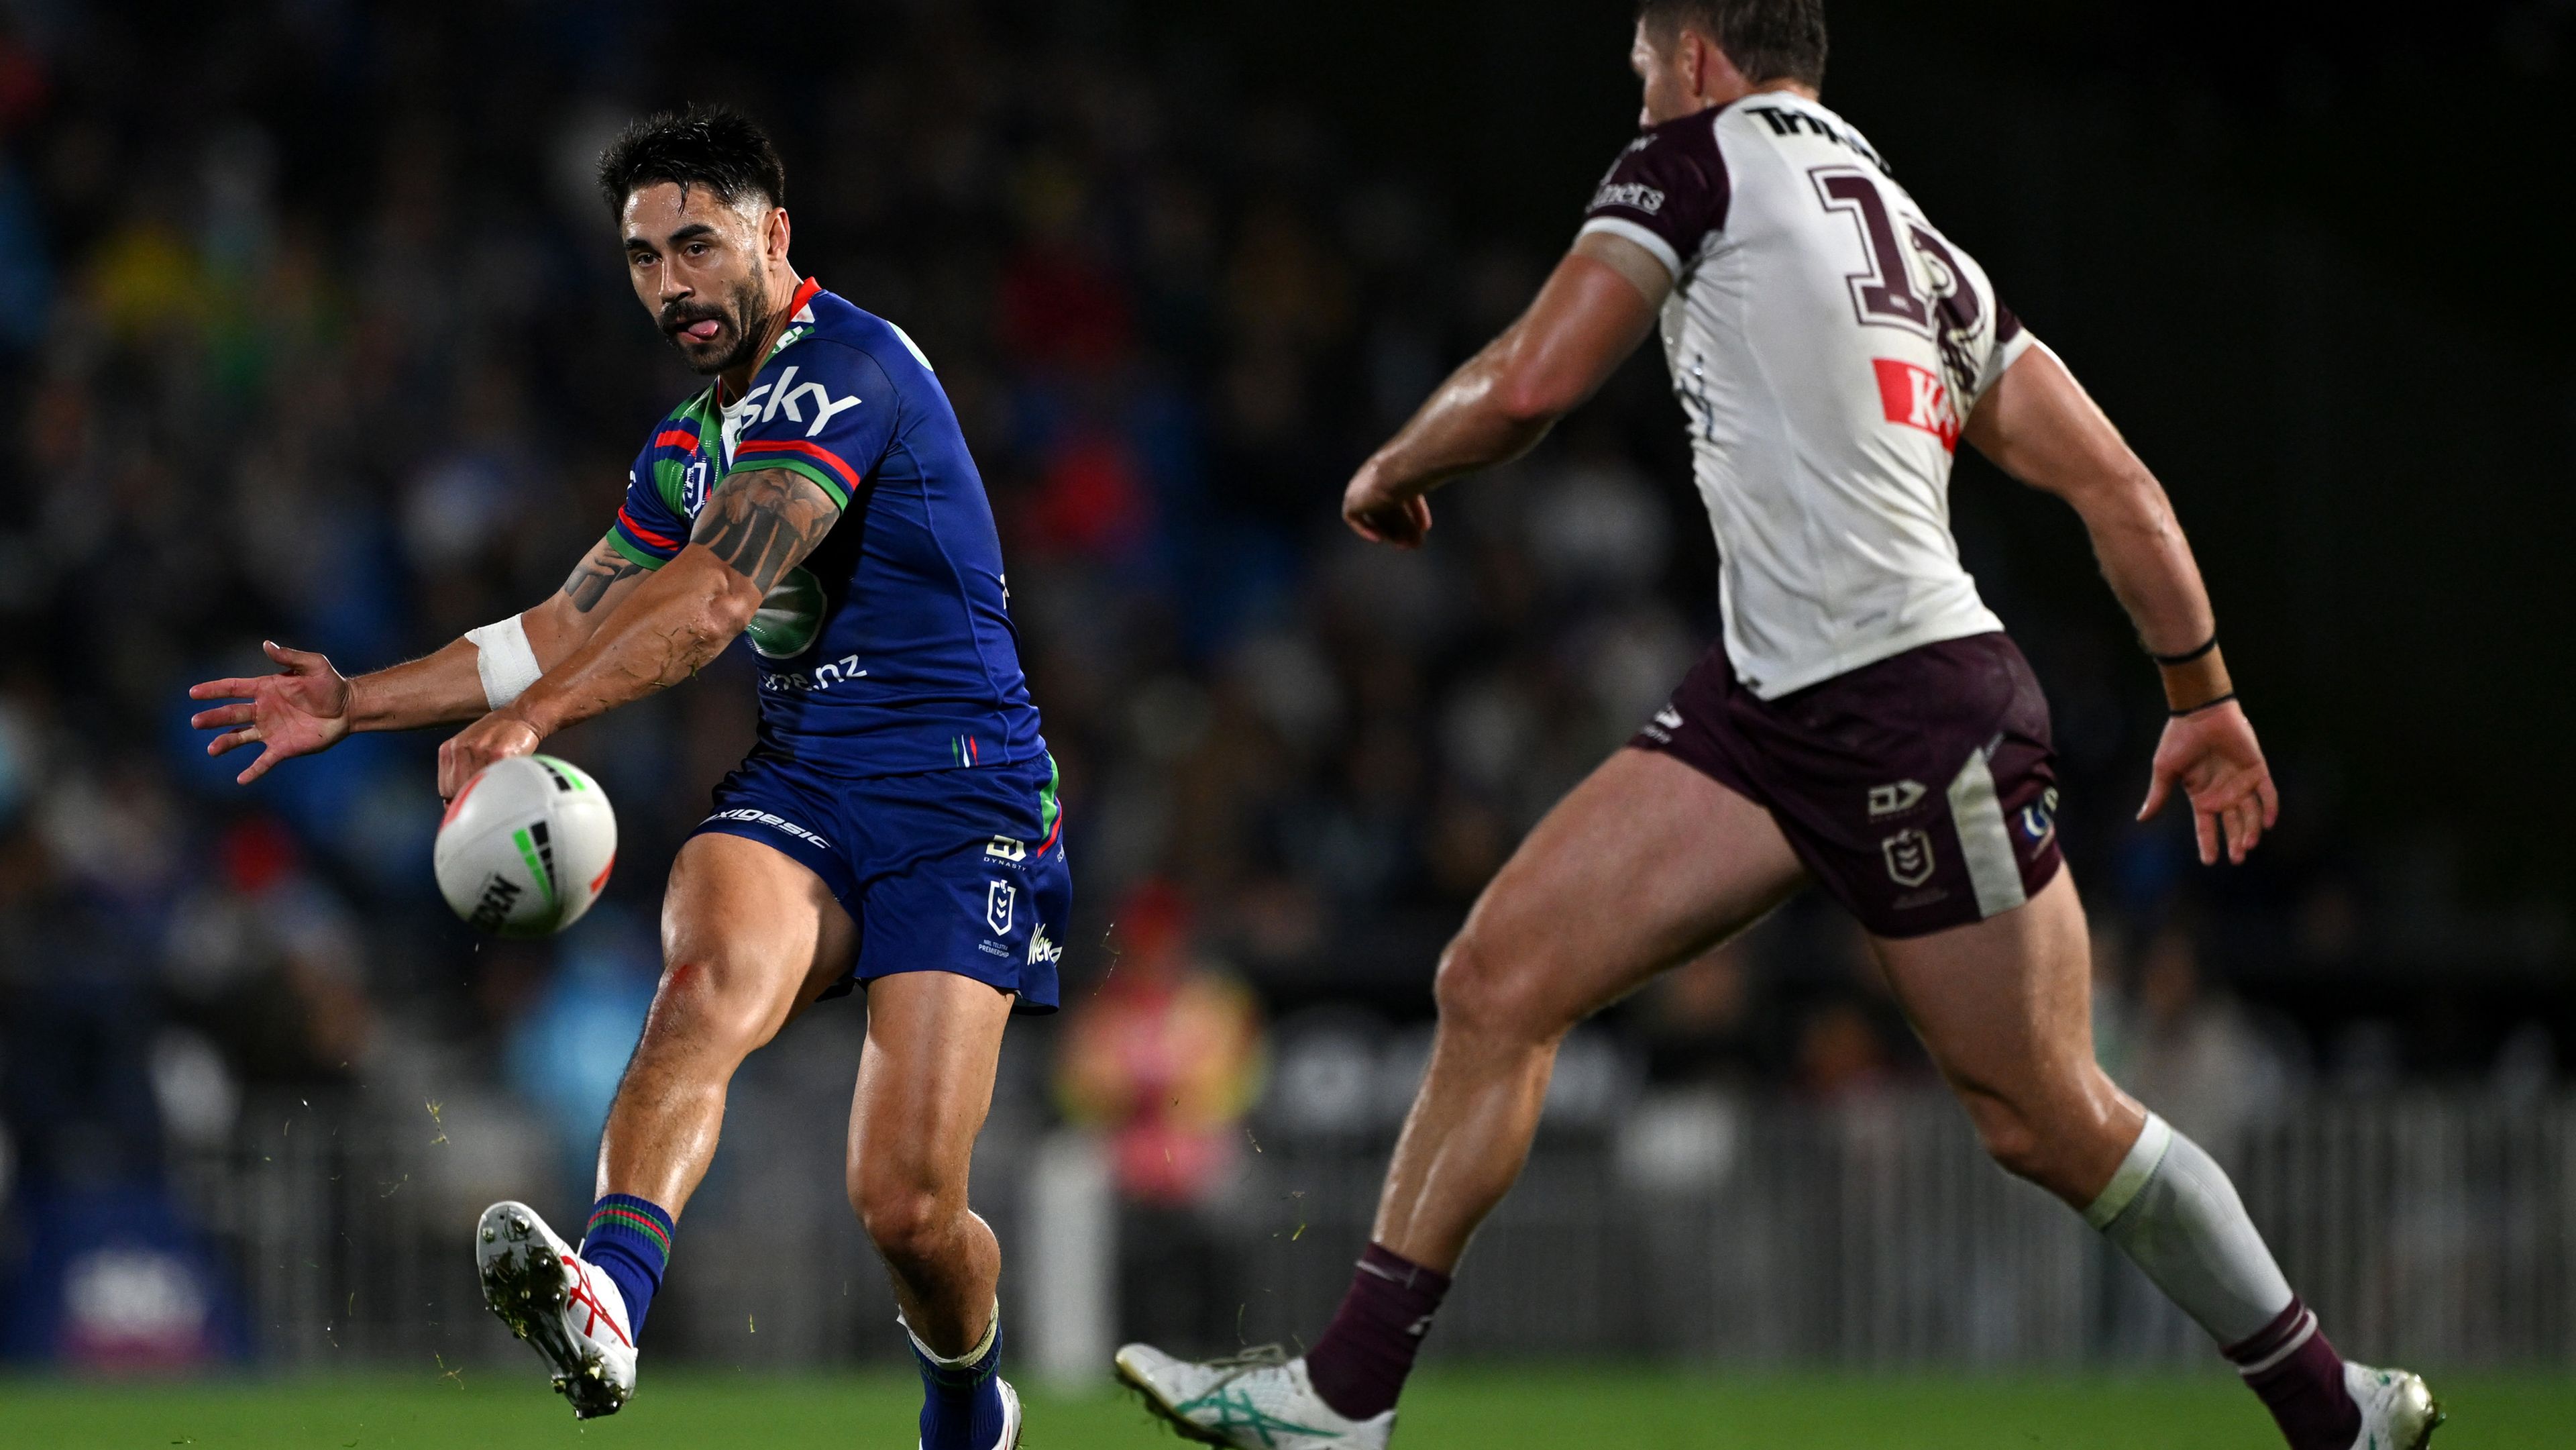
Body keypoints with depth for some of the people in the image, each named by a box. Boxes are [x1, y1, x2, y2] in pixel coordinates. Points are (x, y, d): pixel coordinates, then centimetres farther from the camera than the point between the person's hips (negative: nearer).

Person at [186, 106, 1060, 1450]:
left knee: (905, 1207, -14)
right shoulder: (691, 441, 17)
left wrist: (531, 715, -31)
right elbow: (572, 627, 27)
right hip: (796, 785, 7)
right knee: (707, 983, -31)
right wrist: (359, 703, 19)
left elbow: (715, 597, -24)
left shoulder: (844, 369, -13)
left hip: (962, 798, -6)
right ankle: (606, 1300, -57)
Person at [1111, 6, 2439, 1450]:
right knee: (1499, 979, 2)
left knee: (2048, 1121, 1)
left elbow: (1529, 386, -8)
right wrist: (2207, 698, 23)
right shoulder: (1927, 249, 20)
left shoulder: (1705, 154, -1)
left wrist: (1388, 475, 11)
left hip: (1921, 709, -9)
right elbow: (2119, 485, 17)